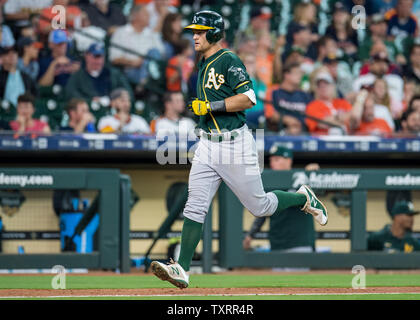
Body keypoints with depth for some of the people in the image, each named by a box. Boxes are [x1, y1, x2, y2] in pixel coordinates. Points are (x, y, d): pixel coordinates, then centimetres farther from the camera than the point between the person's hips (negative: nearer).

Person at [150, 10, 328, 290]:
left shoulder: (228, 60, -13)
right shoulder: (203, 65, 14)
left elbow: (249, 98, -22)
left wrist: (211, 106, -23)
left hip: (235, 145, -7)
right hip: (207, 147, 7)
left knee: (259, 206, 4)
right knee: (194, 207, -6)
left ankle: (304, 199, 31)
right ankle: (182, 270, -11)